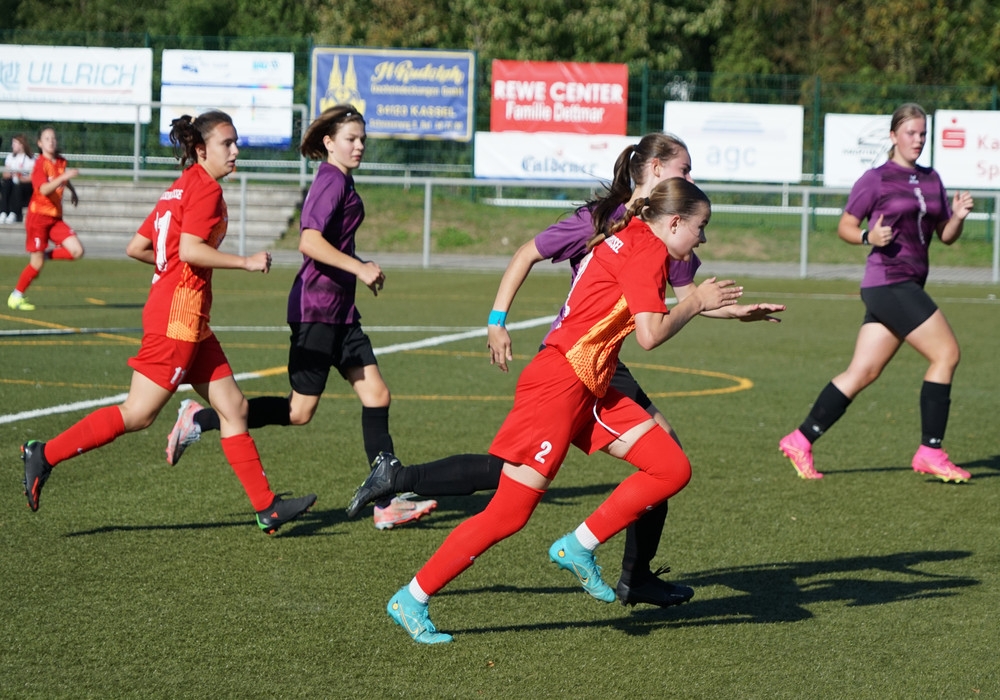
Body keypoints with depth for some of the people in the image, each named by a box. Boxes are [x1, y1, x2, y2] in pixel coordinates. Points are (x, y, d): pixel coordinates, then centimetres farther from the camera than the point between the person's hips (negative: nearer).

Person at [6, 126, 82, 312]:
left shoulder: (61, 162, 8)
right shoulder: (40, 164, -13)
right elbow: (44, 189, -32)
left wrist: (72, 190, 24)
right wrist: (64, 176, -38)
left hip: (56, 217, 6)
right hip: (38, 216, -6)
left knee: (77, 251, -10)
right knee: (37, 264, -6)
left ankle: (44, 255, 11)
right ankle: (16, 297, 12)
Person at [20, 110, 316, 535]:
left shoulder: (181, 189, 17)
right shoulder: (206, 189, -10)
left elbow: (136, 248, 16)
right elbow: (190, 249, -24)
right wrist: (246, 262, -18)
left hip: (190, 321, 10)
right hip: (179, 314, -10)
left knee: (233, 406, 7)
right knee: (138, 414, -7)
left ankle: (266, 507, 6)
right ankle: (47, 455, 0)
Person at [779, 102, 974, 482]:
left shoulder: (931, 180, 16)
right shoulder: (875, 180, -4)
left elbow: (946, 236, 17)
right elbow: (844, 226, -1)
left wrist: (958, 216, -3)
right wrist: (869, 237, -20)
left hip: (908, 286, 7)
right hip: (887, 281, -7)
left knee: (862, 372, 6)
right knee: (946, 353, -11)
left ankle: (801, 440, 11)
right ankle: (930, 452, -5)